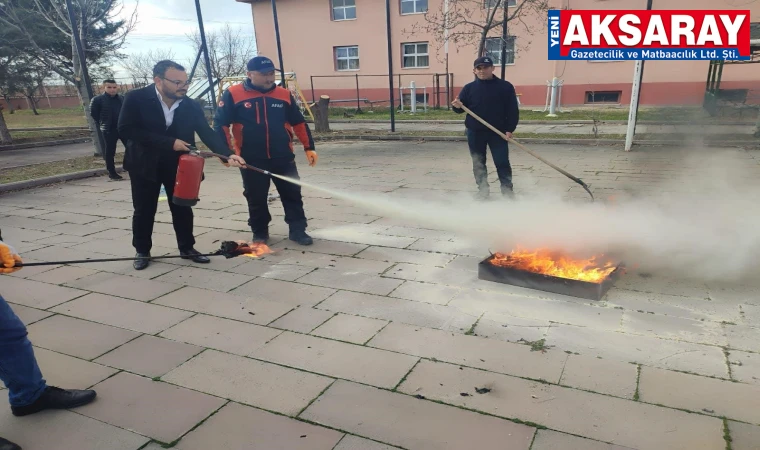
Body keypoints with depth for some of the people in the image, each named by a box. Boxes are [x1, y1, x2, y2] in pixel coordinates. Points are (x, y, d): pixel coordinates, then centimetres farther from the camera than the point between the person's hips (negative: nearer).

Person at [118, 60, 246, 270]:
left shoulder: (191, 106, -7)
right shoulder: (136, 98, -15)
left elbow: (207, 133, -12)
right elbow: (126, 129, -21)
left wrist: (228, 154, -31)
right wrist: (170, 142, -26)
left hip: (178, 165, 2)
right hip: (145, 164, -2)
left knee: (183, 208, 9)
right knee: (144, 211, 8)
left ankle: (187, 248, 23)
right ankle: (142, 252, 23)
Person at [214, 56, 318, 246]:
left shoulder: (284, 95, 4)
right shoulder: (233, 95, -5)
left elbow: (299, 123, 10)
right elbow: (220, 124, -4)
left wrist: (309, 147, 6)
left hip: (283, 157, 2)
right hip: (251, 160, -2)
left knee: (292, 194, 5)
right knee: (256, 198, 9)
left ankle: (297, 230, 18)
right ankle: (259, 233, 27)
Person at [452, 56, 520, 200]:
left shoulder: (505, 86, -1)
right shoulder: (469, 88, 3)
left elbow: (513, 110, -2)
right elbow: (461, 108, 3)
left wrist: (510, 129, -11)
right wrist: (458, 106, -21)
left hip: (498, 132, -2)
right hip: (475, 133, 2)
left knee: (502, 162, 0)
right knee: (478, 162, 8)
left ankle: (507, 189, 10)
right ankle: (483, 189, 20)